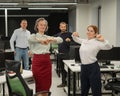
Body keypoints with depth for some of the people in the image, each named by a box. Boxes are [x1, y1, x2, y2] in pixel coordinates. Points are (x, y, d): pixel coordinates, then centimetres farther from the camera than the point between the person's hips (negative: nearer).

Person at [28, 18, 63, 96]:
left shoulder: (48, 37, 12)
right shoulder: (34, 36, 0)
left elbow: (60, 40, -2)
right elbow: (29, 39, -27)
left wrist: (52, 39, -23)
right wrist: (40, 40, -44)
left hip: (47, 61, 4)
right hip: (37, 61, -4)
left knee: (47, 83, 10)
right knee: (39, 83, 2)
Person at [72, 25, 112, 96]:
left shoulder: (97, 43, -10)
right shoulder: (84, 41, 10)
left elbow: (109, 47, -22)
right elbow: (77, 39, 31)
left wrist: (103, 40, -40)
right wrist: (74, 36, 9)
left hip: (93, 68, -7)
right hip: (83, 67, 7)